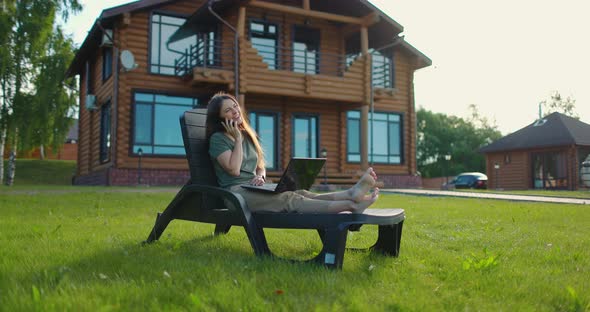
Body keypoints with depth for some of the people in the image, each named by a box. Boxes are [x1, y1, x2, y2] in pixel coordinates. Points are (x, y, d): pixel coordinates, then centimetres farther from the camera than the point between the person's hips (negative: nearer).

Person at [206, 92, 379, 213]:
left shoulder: (247, 135, 21)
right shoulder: (218, 139, -1)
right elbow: (234, 170, -15)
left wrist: (260, 176, -1)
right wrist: (237, 139, -8)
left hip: (254, 188, 7)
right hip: (236, 192, -7)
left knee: (300, 193, -21)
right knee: (289, 199, -30)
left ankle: (351, 194, -42)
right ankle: (350, 205, -48)